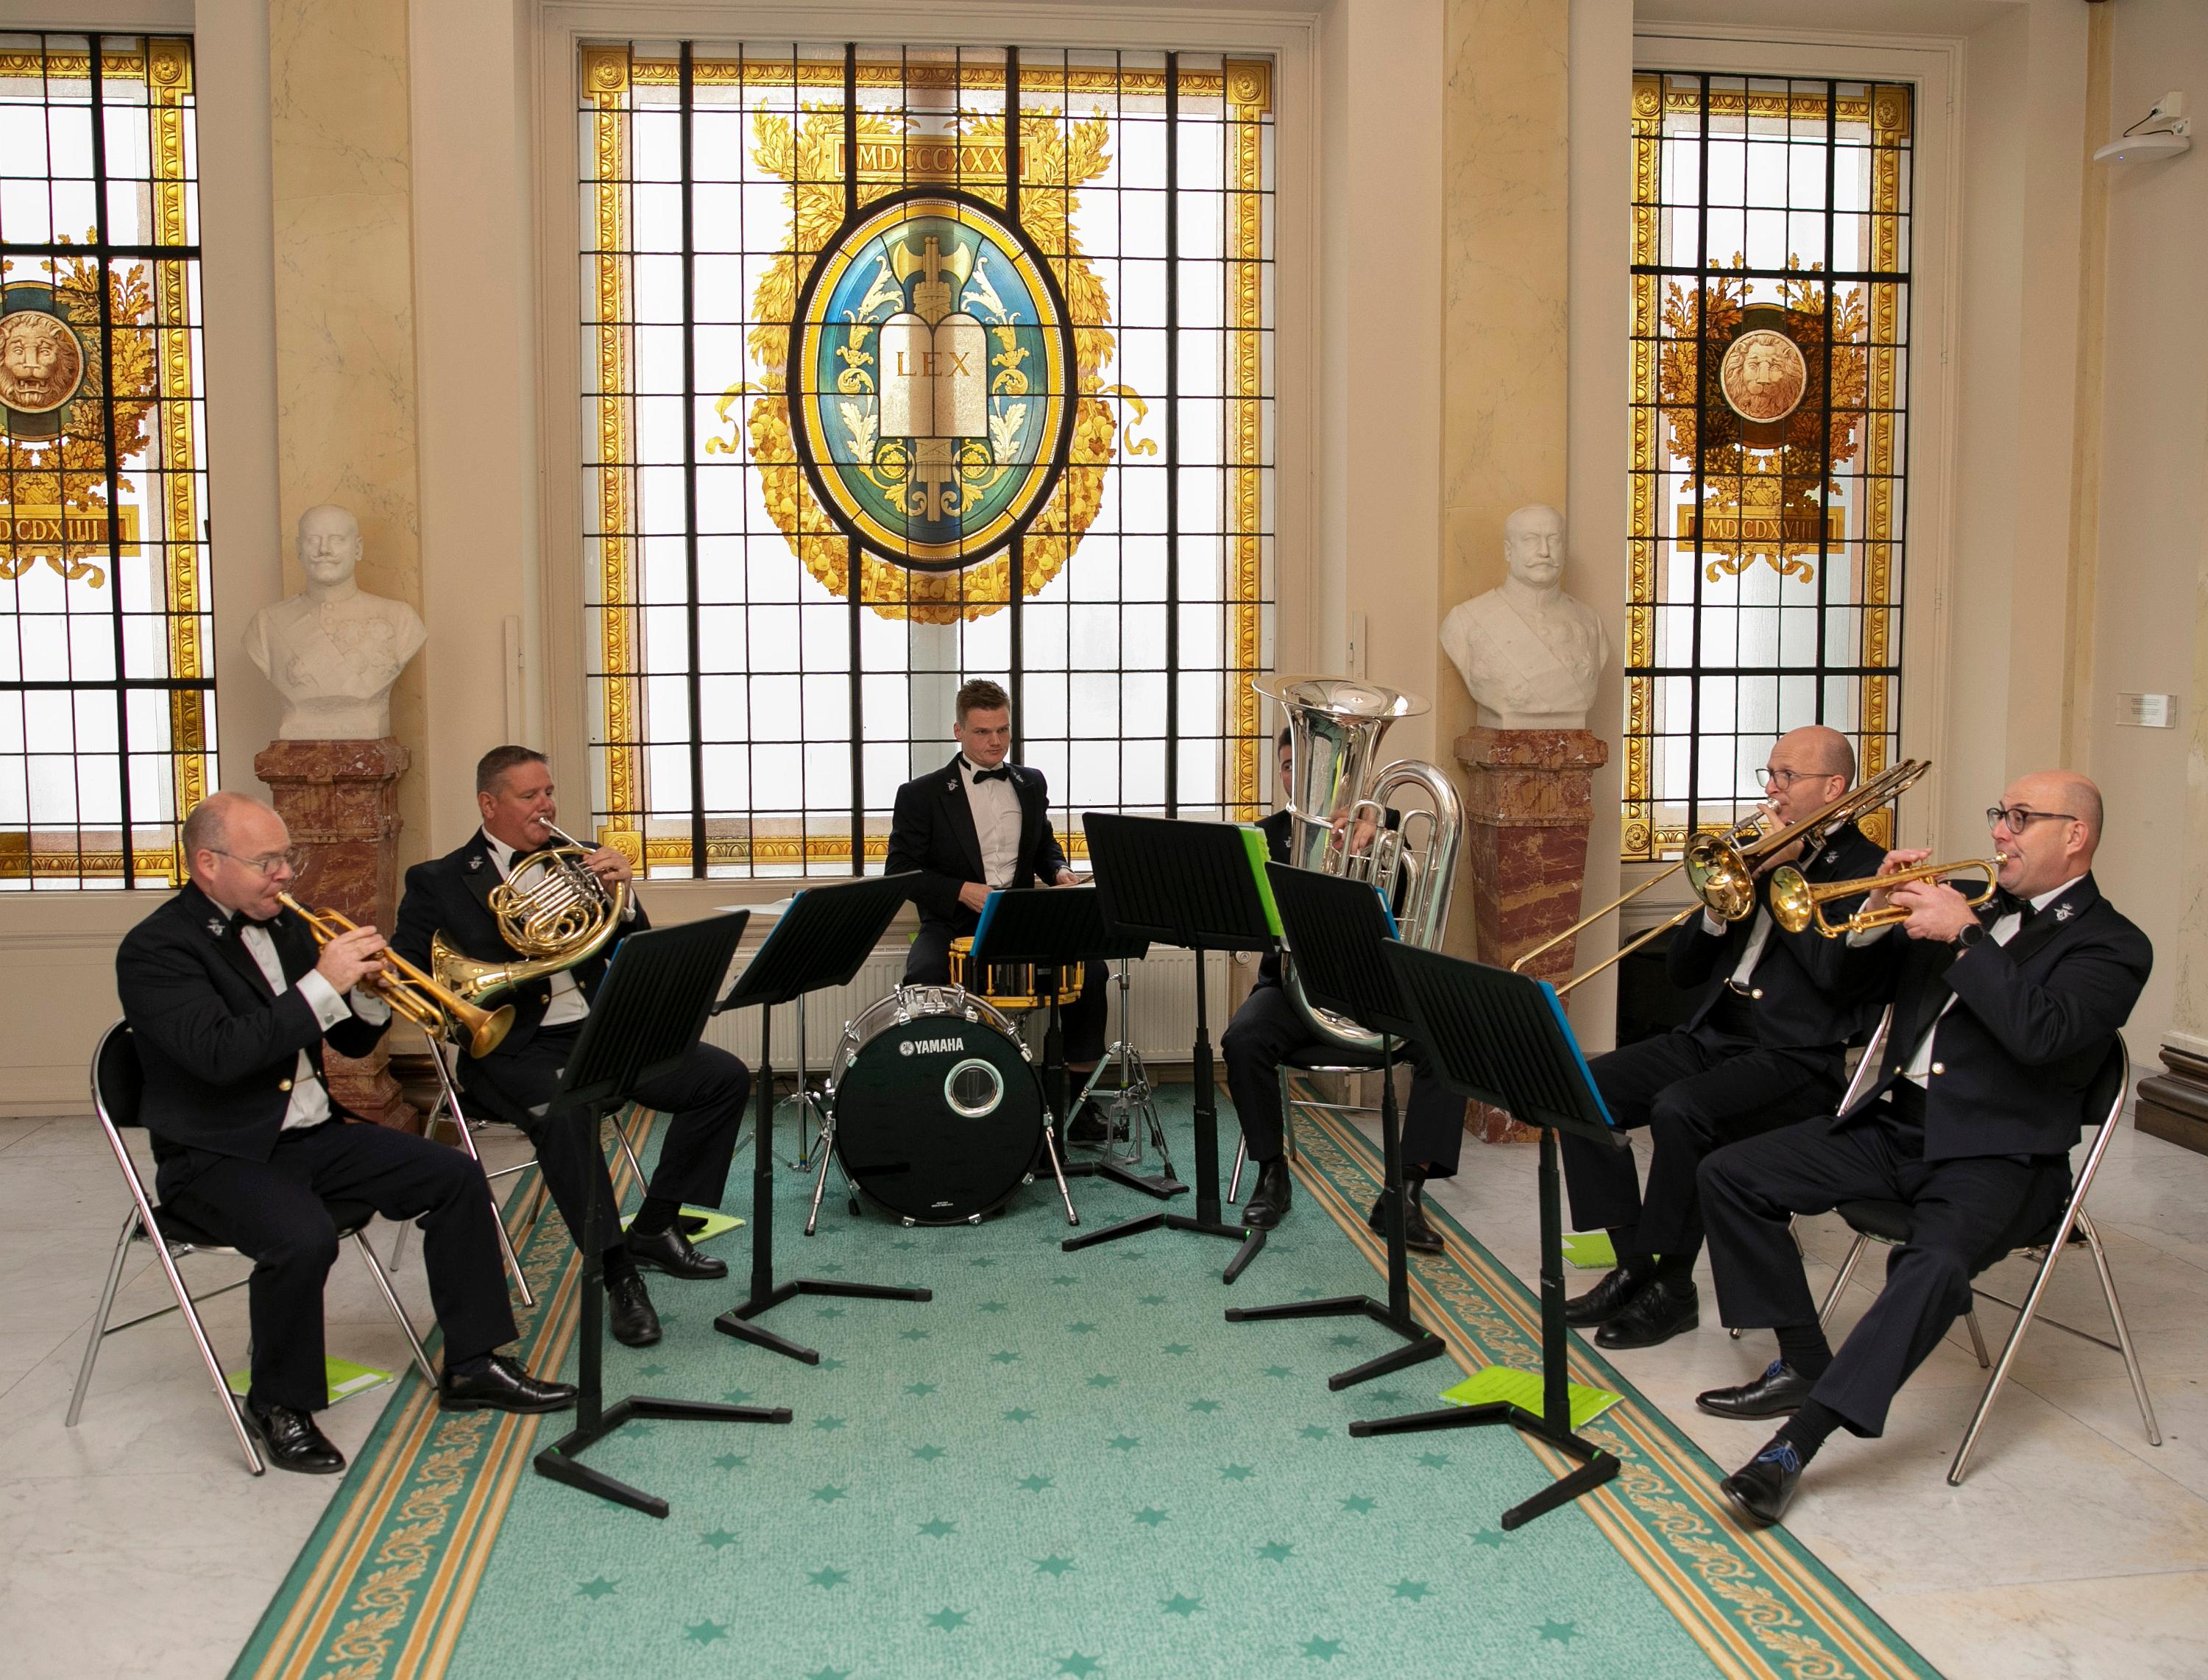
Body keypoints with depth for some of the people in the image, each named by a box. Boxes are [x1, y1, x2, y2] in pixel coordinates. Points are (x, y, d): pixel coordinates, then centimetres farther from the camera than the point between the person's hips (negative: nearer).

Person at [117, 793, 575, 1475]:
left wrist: (366, 990, -8)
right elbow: (220, 1054, -28)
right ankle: (278, 1405, -6)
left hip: (315, 1132, 8)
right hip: (221, 1155, -8)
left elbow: (351, 1042, 13)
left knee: (457, 1177, -4)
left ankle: (472, 1365, 5)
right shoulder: (153, 950, -12)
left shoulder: (285, 926, 10)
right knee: (303, 1238, -34)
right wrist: (322, 984, -28)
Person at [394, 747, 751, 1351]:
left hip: (602, 1030, 5)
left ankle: (654, 1227, 2)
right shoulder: (439, 882, 4)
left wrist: (622, 893, -9)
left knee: (725, 1078, -10)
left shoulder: (574, 860, 15)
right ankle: (619, 1274, -26)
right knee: (565, 1113, -37)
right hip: (518, 1047, -5)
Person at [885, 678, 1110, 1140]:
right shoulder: (922, 794, -1)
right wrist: (963, 890, -18)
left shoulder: (1032, 784, 14)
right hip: (953, 924, -3)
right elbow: (901, 871, -4)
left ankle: (1080, 1101, -8)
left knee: (1088, 967, -21)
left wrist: (1060, 873, 2)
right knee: (923, 981, -34)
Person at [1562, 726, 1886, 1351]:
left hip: (1797, 1059, -7)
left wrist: (1778, 873, -12)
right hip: (1713, 1036, 7)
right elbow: (1682, 970, 17)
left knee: (1679, 1109, -33)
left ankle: (1673, 1287, -14)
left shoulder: (1866, 868, -1)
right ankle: (1632, 1264, -3)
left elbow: (1836, 972, -19)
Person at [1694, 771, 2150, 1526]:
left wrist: (1965, 935, -20)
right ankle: (1804, 1364, 6)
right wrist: (1879, 917, 5)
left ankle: (1796, 1442, -35)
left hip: (1995, 1154, -7)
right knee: (1729, 1175, -3)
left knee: (1936, 1263, -37)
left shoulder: (2112, 946, -3)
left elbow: (2040, 1034, -22)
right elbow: (1882, 979, 25)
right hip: (1894, 1125, 8)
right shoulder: (1985, 906, 18)